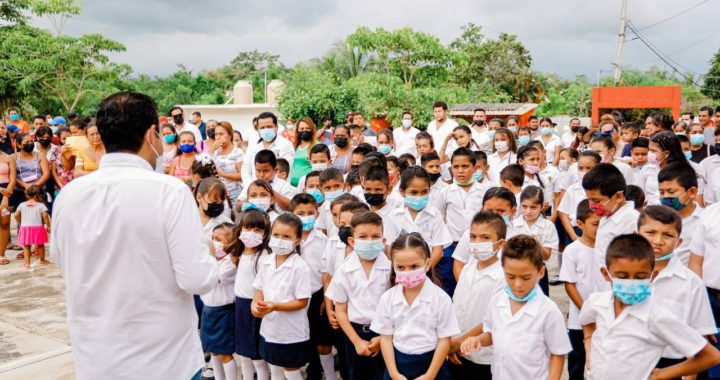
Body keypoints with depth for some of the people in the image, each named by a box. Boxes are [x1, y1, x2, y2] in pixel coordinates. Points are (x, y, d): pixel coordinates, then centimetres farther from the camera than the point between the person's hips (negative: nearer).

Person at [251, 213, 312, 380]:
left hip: (291, 332, -6)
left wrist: (275, 306, -27)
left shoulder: (300, 267, -19)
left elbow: (302, 302, -18)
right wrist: (255, 304, -14)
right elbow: (260, 290, 7)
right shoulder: (267, 262, -1)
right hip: (269, 328, 6)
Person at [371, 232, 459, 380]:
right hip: (397, 363, 2)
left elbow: (444, 340, -8)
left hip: (430, 363, -2)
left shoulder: (441, 298, -12)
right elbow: (385, 338, -1)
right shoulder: (387, 298, -5)